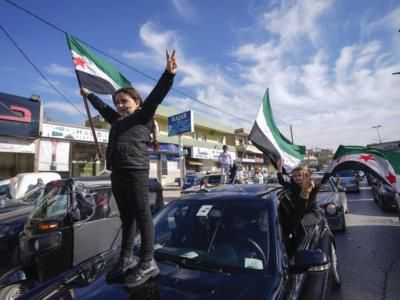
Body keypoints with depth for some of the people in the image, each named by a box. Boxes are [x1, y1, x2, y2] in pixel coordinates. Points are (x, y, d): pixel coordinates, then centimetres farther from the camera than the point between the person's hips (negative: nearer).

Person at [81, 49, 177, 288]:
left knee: (142, 216, -2)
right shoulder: (117, 120, 25)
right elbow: (103, 107, 42)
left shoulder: (143, 116, 5)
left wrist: (169, 74, -18)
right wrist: (89, 94, 56)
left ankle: (148, 263, 7)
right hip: (117, 173, 8)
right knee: (126, 218, 14)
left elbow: (156, 96, -7)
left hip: (136, 172, -8)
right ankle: (127, 259, 25)